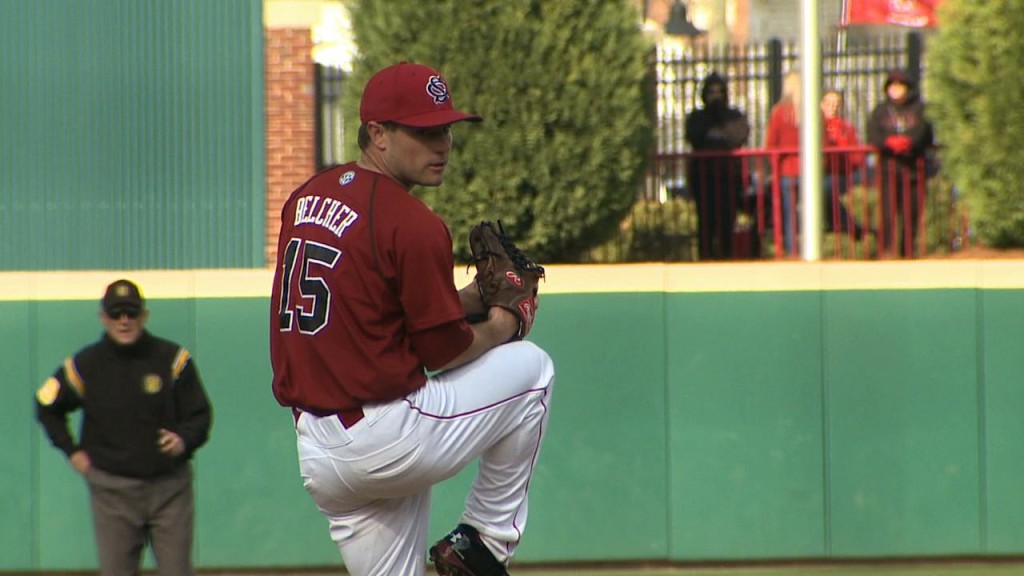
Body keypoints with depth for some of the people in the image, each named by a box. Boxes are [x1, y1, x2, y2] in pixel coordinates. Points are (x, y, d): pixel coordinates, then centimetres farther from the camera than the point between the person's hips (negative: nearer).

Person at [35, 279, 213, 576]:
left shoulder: (173, 359, -2)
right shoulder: (85, 365, 1)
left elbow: (200, 414, 2)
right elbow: (47, 406, 16)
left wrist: (184, 439, -19)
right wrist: (72, 451, 7)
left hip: (169, 487, -1)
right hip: (113, 492, 1)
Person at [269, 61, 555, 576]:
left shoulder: (305, 199, 12)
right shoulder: (413, 225, -14)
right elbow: (443, 349, -10)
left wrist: (469, 299, 14)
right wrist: (498, 327, 11)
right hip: (390, 444, -8)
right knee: (530, 365, 11)